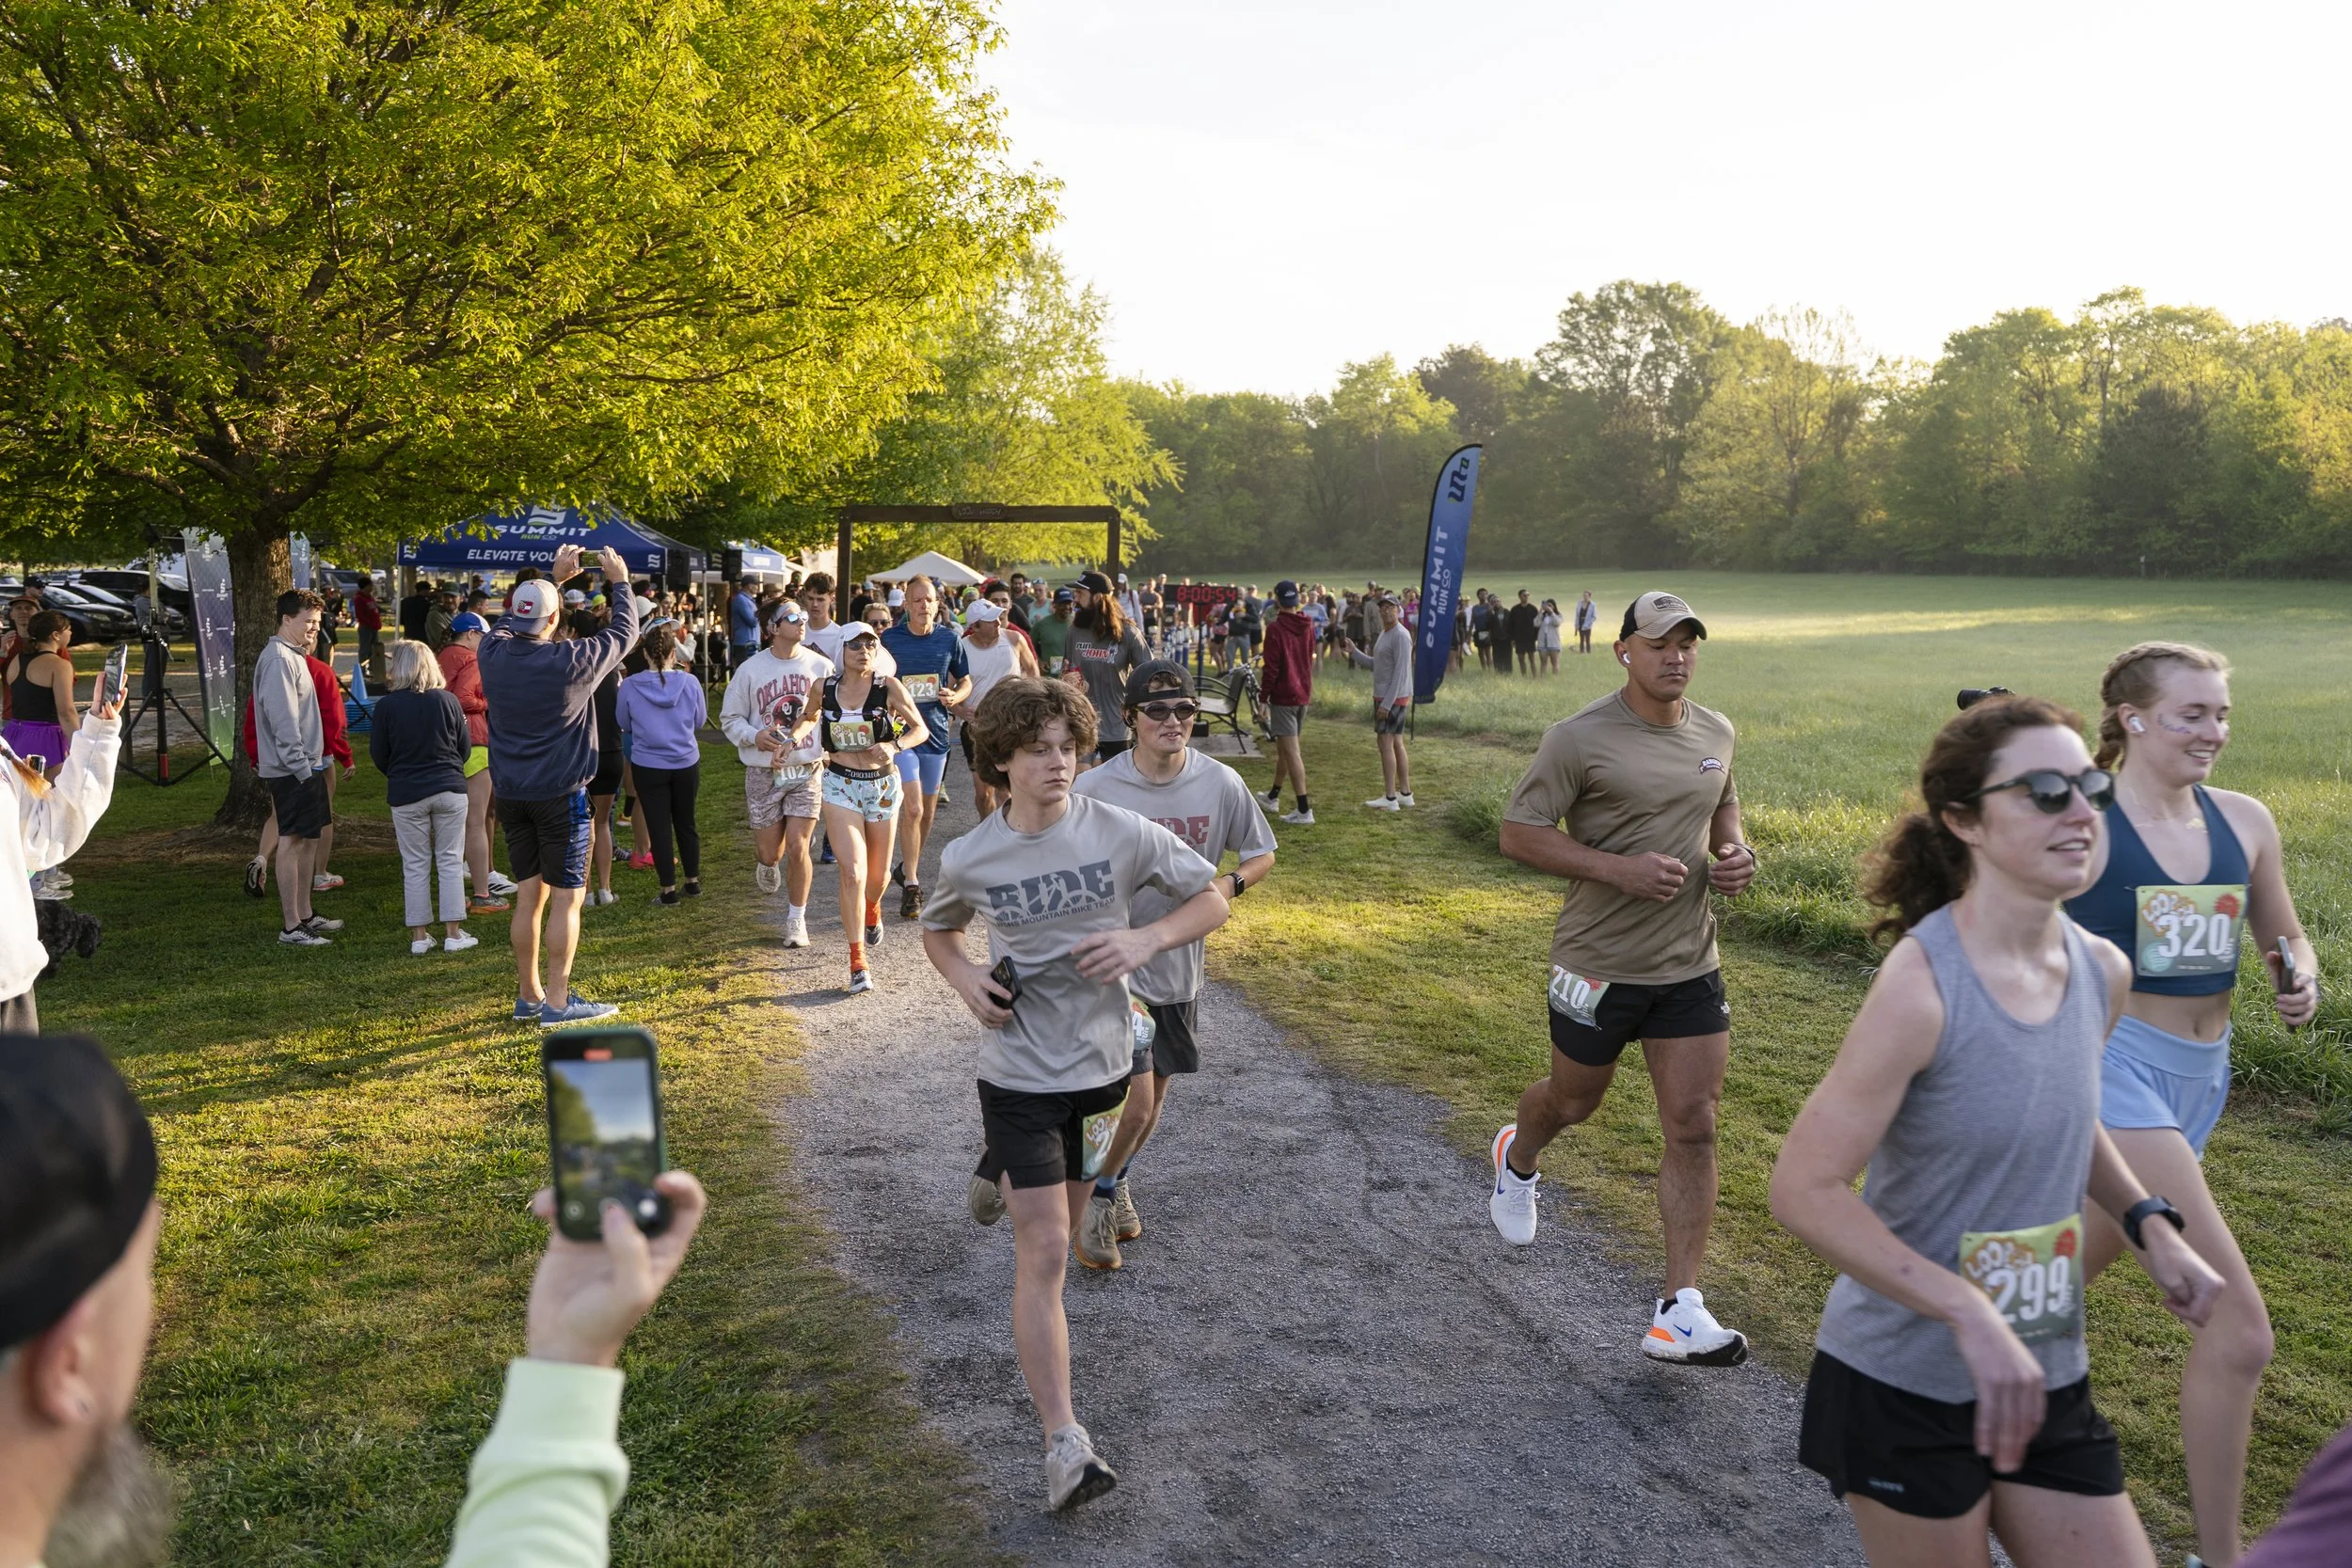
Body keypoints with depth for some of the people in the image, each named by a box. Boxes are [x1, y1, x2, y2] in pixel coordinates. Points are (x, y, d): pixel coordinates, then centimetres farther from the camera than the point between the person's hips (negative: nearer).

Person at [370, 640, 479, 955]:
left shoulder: (386, 705, -7)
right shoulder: (447, 700, -3)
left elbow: (378, 755, 1)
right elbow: (464, 748, 6)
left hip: (406, 795, -1)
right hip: (450, 791, 1)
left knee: (415, 866, 7)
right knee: (451, 861, 6)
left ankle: (419, 936, 10)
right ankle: (453, 933, 7)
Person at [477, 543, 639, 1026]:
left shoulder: (493, 655, -4)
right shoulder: (571, 661, -17)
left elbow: (507, 619, 20)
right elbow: (624, 634, -1)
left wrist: (553, 578, 25)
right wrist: (620, 582, 14)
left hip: (510, 794, 6)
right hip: (560, 795, -5)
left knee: (529, 894, 13)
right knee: (566, 898, 2)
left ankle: (527, 995, 20)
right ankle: (557, 1002, 3)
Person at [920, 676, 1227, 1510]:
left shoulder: (1123, 834, -11)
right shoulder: (968, 860, -8)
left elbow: (1211, 900, -1)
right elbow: (938, 931, 13)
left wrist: (1145, 939, -19)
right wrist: (967, 981, -8)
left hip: (1103, 1060, 2)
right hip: (1019, 1072, -2)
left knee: (1060, 1233, 22)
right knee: (1043, 1253, -8)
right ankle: (1064, 1444, -6)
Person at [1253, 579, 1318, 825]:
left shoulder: (1276, 629, -15)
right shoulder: (1308, 626, 6)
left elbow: (1271, 667, -16)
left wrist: (1264, 695, -8)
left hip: (1283, 695, -7)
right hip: (1303, 694, 8)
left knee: (1291, 752, -8)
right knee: (1283, 749, 22)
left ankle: (1304, 811, -12)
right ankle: (1273, 797, 36)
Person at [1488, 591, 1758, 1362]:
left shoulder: (1715, 733, 5)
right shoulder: (1581, 737, -14)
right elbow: (1518, 834, -13)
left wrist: (1735, 852, 1)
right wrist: (1619, 869, -23)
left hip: (1690, 965, 4)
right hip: (1597, 964, -4)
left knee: (1693, 1129, -2)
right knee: (1573, 1101, 17)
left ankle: (1679, 1312, 4)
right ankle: (1517, 1159, 54)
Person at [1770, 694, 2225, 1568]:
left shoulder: (2102, 973, -2)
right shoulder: (1922, 986, -24)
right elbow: (1804, 1190, -24)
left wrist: (2149, 1224, 4)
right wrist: (1968, 1316, -28)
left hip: (2047, 1382, 6)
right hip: (1903, 1388, -6)